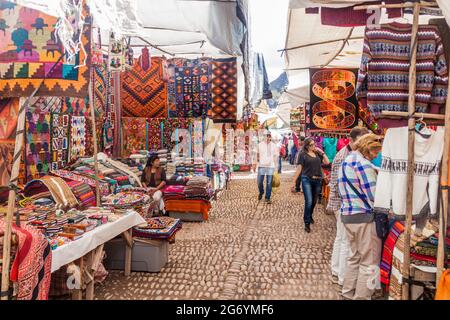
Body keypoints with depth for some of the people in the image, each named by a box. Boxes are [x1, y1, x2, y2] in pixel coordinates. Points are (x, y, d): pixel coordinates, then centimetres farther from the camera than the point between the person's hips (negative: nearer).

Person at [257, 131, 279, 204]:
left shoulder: (274, 146, 5)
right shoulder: (260, 144, 4)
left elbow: (275, 156, 10)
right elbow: (257, 154, 9)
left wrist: (275, 166, 5)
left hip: (270, 166, 0)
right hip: (261, 166, 0)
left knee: (269, 183, 0)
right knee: (259, 182, 2)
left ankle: (268, 198, 10)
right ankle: (261, 192, 32)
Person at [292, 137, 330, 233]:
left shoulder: (317, 153, 11)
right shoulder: (303, 154, -3)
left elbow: (327, 162, 5)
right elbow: (299, 168, -5)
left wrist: (322, 152, 1)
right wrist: (294, 182, -7)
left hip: (318, 180, 5)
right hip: (307, 180, -5)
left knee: (314, 201, 16)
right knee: (309, 202, -12)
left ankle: (310, 216, 41)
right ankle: (307, 223, 0)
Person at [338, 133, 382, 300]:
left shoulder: (346, 161, 13)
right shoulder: (364, 164, -16)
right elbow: (374, 197, -18)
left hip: (347, 215, 9)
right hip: (364, 217, -9)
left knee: (354, 257, 20)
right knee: (369, 262, 2)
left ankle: (348, 293, 29)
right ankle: (362, 296, 9)